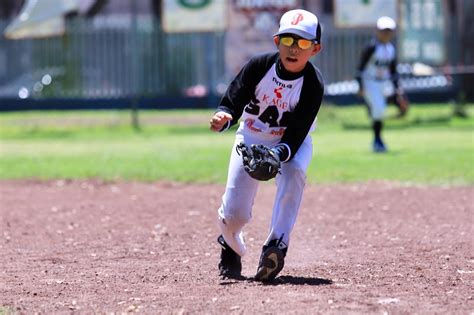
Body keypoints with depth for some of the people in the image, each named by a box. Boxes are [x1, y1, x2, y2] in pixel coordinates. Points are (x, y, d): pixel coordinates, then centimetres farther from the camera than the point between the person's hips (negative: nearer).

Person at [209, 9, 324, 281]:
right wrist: (223, 117, -43)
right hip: (252, 138, 1)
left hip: (291, 142, -1)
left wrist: (278, 155, -46)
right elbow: (232, 102, -19)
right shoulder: (260, 66, -21)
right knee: (234, 213, -7)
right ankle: (231, 249, 30)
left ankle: (277, 245, -34)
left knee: (294, 171, -37)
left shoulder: (313, 84, -24)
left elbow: (295, 136, -26)